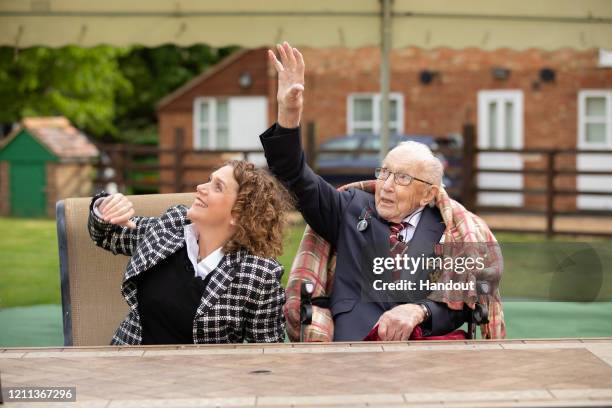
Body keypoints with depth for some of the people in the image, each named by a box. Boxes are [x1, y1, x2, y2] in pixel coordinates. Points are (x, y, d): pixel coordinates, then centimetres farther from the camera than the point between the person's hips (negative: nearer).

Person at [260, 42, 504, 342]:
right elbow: (296, 177, 7)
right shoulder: (352, 208, 17)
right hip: (355, 341, 0)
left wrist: (418, 311, -15)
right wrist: (289, 114, -9)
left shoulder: (445, 230, 13)